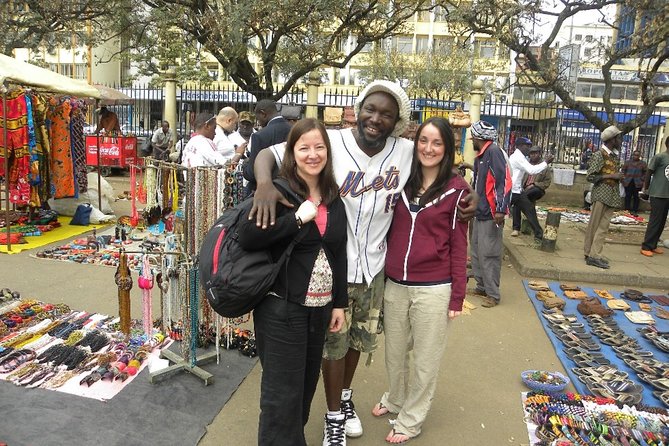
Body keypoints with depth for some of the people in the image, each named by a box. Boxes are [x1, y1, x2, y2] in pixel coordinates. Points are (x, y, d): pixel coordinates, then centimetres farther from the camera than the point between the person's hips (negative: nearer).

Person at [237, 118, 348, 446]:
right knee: (282, 392, 3)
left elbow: (339, 254, 12)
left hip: (320, 307, 6)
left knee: (306, 383, 19)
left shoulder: (333, 198, 8)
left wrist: (339, 303, 11)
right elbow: (247, 238, -23)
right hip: (281, 307, -6)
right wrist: (297, 218, -24)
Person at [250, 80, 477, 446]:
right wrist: (265, 184, -36)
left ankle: (345, 397, 51)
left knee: (358, 338, 23)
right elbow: (268, 154, -14)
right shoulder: (329, 143, -17)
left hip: (373, 265, 4)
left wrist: (467, 195, -4)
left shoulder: (407, 152, -5)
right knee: (334, 343, 11)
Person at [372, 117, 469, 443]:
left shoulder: (456, 188, -6)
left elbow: (458, 245, -5)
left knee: (425, 359, 13)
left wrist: (457, 296, -6)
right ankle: (395, 399, 47)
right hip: (394, 285, 4)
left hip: (433, 290, -4)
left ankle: (410, 419, 34)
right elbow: (390, 231, 9)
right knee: (394, 353, 21)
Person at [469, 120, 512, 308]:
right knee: (476, 252, 16)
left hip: (491, 214, -9)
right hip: (480, 213, 10)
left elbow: (504, 180, -20)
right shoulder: (480, 156, 15)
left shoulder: (494, 152, -13)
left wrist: (501, 209, -24)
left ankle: (493, 294, 7)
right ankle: (482, 286, 30)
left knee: (488, 254, -3)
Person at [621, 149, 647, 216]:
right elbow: (623, 170, 11)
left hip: (637, 183, -1)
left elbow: (646, 172, 4)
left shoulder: (643, 163, 5)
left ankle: (635, 211, 8)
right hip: (628, 182, 1)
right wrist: (624, 177, 2)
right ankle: (627, 210, 9)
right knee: (628, 196, 3)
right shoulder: (627, 162, 8)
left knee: (636, 197, 2)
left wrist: (642, 179, -4)